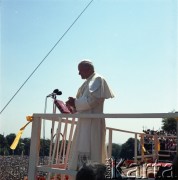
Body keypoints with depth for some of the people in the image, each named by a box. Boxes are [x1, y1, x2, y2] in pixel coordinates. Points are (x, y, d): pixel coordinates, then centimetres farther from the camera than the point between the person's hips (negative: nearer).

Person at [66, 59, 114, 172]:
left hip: (91, 122, -10)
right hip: (86, 122, 10)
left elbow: (91, 99, -19)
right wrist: (74, 103, 7)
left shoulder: (97, 80, -7)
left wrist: (75, 102, -8)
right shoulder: (90, 81, 21)